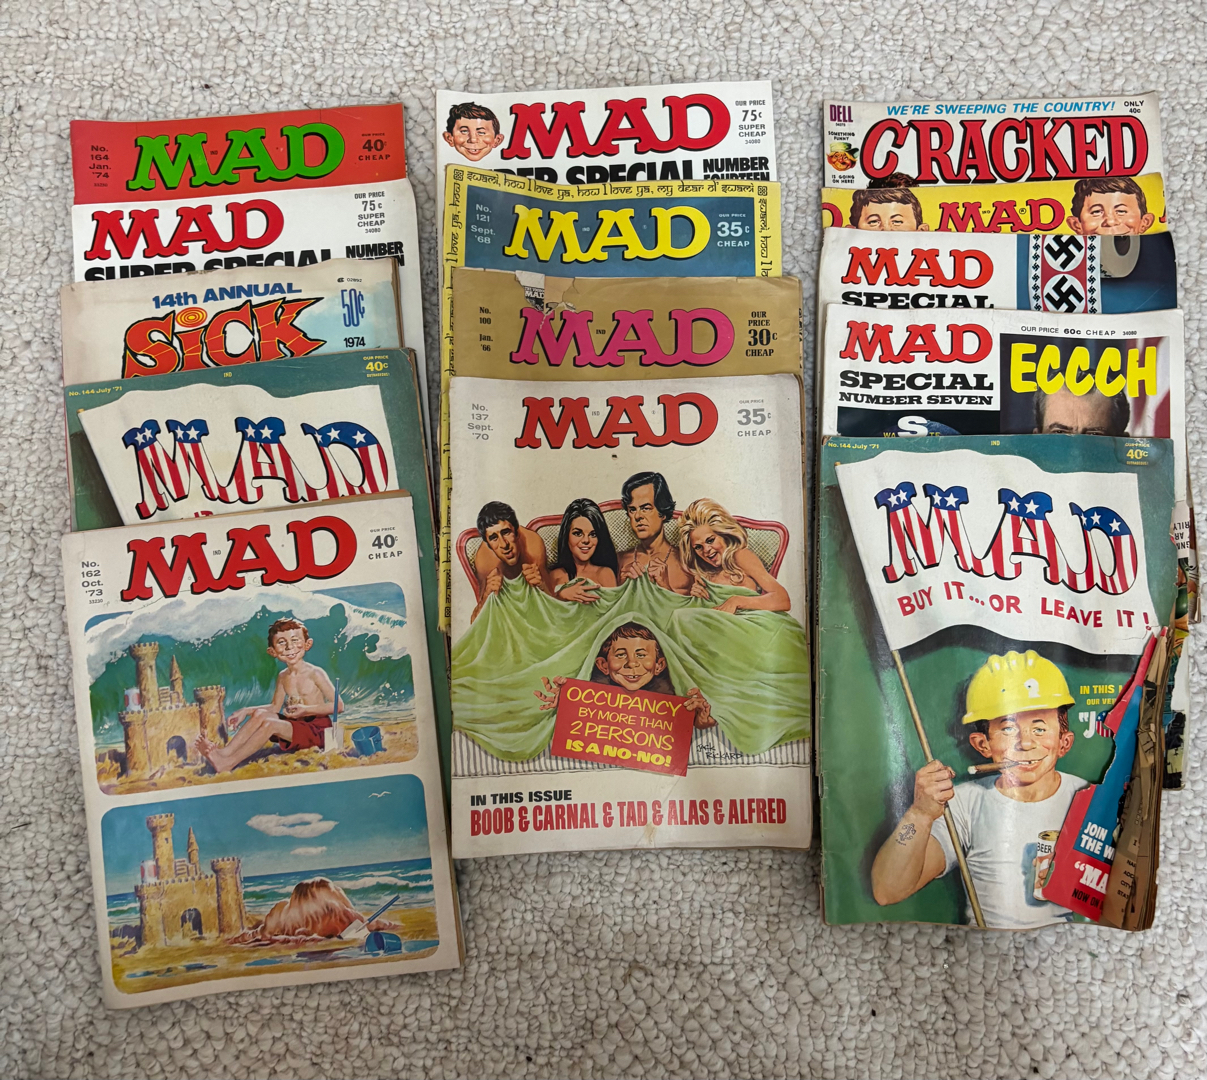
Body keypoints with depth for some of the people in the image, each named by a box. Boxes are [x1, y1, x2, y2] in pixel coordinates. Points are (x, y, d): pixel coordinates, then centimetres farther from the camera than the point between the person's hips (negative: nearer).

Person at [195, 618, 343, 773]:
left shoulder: (315, 673, -11)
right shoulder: (283, 677, 9)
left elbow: (338, 705, -15)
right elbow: (275, 707, 21)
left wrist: (306, 710, -23)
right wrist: (246, 711, 8)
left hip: (316, 729, -7)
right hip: (296, 725, 7)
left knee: (269, 723, -26)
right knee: (259, 714, -13)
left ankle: (228, 763, -28)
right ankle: (226, 751, -23)